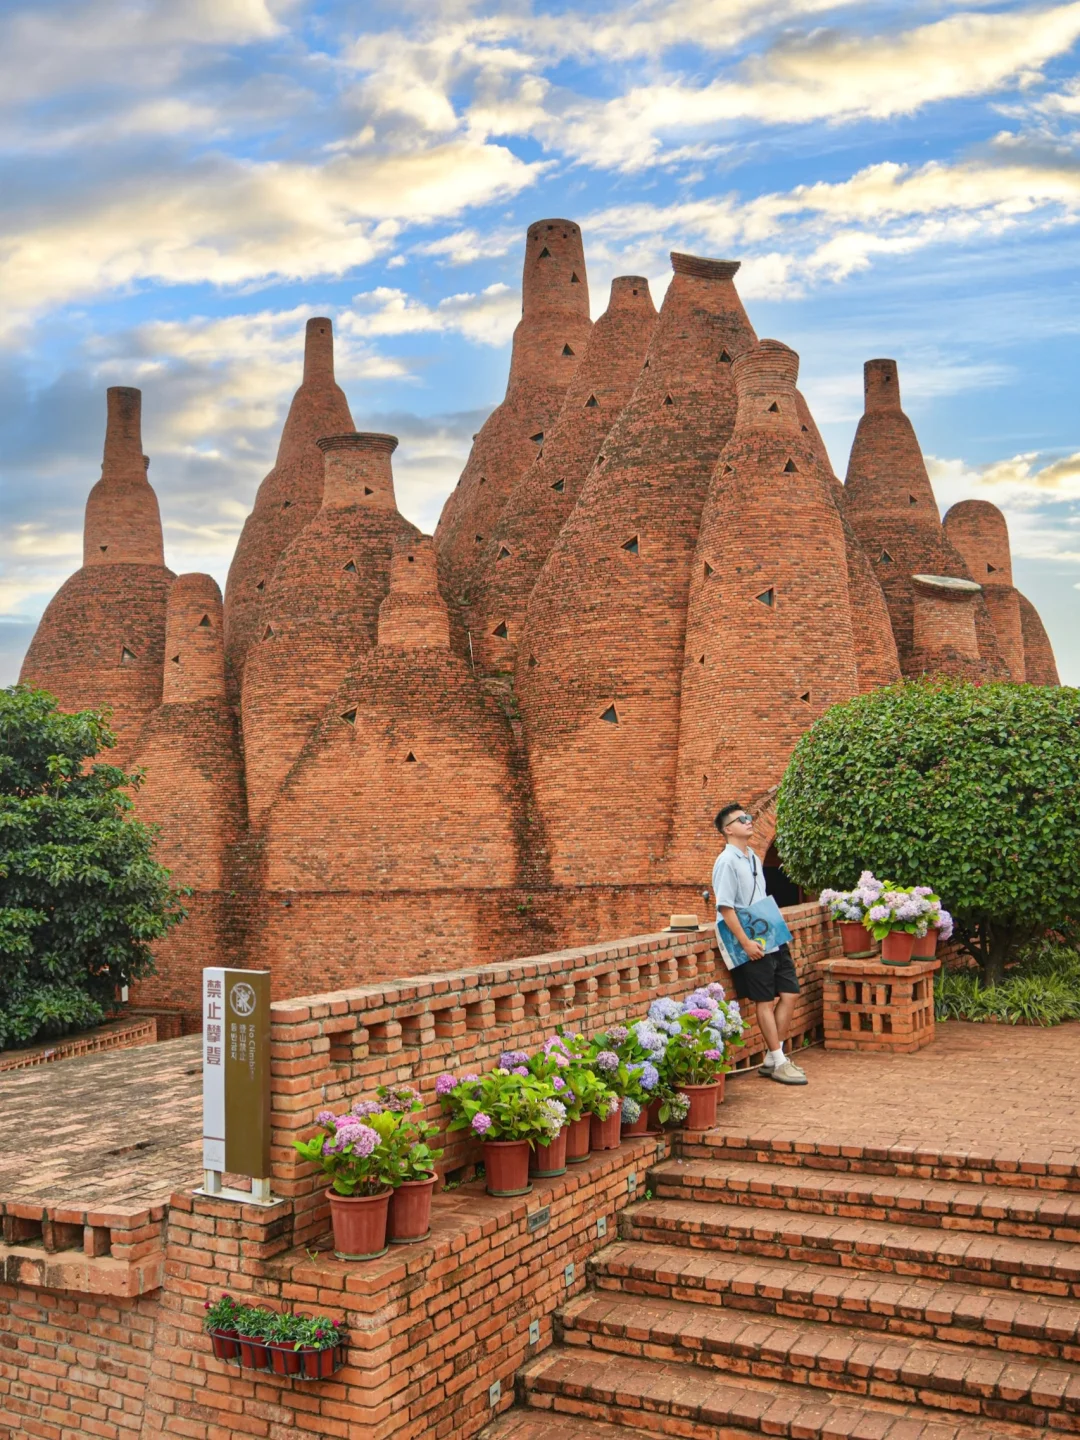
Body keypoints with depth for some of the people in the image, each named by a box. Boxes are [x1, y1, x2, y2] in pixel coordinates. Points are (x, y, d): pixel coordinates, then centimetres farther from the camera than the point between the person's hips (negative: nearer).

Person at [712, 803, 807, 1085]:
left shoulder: (754, 858, 13)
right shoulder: (727, 861, -14)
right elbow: (725, 907, -19)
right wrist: (746, 943, -21)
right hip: (754, 945, -8)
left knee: (789, 994, 8)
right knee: (765, 1001, 0)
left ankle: (773, 1057, 18)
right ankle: (778, 1062, 11)